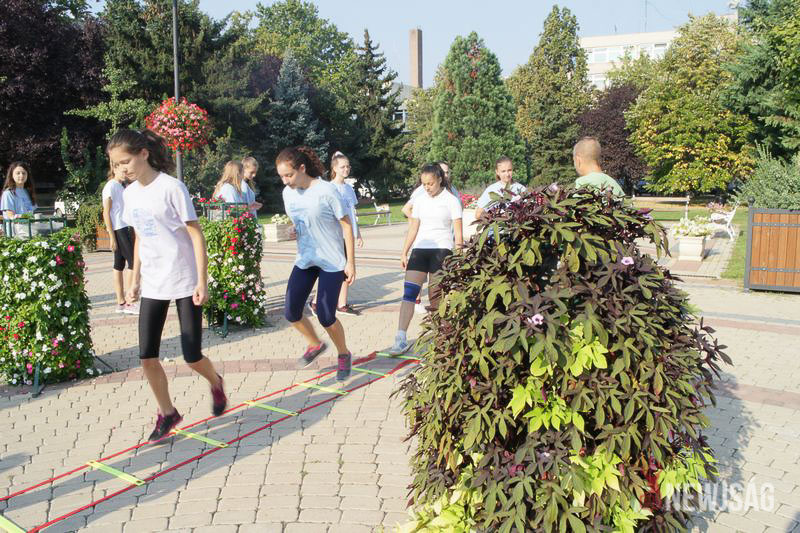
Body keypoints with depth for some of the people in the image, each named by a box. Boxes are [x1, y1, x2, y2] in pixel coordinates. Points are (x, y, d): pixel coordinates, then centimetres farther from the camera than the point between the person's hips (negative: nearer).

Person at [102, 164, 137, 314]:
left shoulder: (122, 186, 17)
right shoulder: (110, 186, -8)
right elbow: (106, 213, -11)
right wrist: (112, 237, -15)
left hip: (126, 228, 8)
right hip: (118, 229, -8)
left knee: (119, 265, 8)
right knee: (133, 262, -10)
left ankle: (121, 302, 11)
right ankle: (129, 303, -9)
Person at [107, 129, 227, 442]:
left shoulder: (171, 187, -14)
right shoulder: (130, 193, 6)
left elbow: (196, 234, -13)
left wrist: (202, 282, -16)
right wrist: (135, 280, 15)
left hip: (184, 282, -6)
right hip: (152, 285, 6)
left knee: (191, 356, -3)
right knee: (147, 355, 1)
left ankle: (216, 384, 31)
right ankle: (167, 413, 20)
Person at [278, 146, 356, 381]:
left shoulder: (326, 191, -17)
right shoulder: (288, 193, 1)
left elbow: (346, 225, -12)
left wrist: (351, 263, -13)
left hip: (332, 261, -6)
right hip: (305, 260, 6)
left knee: (325, 315, -8)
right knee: (291, 312, -1)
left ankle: (344, 355, 21)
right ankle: (315, 344, 28)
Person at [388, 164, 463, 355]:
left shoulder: (451, 201, 0)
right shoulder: (420, 200, 12)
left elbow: (458, 233, -2)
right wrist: (404, 253, 11)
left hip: (441, 249, -3)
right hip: (420, 248, 4)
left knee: (435, 298, -3)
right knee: (409, 292, -10)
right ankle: (401, 339, -14)